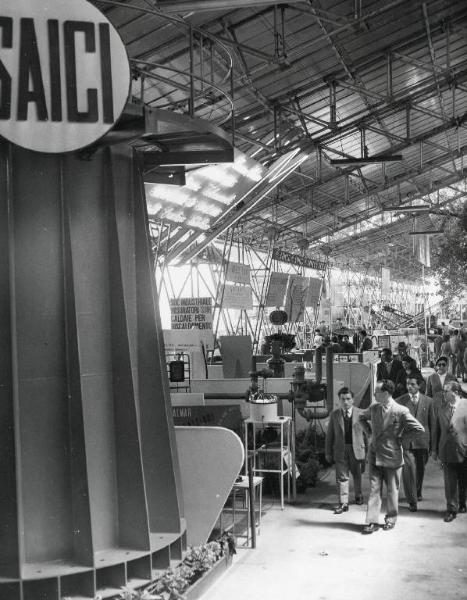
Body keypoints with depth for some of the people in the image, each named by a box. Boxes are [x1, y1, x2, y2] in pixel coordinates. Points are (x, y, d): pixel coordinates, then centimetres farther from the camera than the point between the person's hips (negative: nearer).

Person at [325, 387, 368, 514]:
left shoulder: (360, 413, -4)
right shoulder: (334, 414, 0)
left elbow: (365, 433, 0)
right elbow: (329, 435, 4)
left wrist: (366, 451, -1)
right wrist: (328, 453, 2)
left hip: (356, 449, 0)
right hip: (340, 450, 0)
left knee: (357, 475, 16)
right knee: (342, 477, -1)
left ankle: (358, 496, 38)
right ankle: (343, 503, 5)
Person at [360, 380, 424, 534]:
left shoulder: (401, 411, -15)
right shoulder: (373, 407, 1)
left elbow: (419, 429, -14)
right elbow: (362, 417, 23)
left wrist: (401, 437, -8)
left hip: (392, 457, -4)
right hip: (374, 456, 4)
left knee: (392, 490, 11)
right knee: (374, 489, 3)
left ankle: (391, 519, 26)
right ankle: (372, 522, 6)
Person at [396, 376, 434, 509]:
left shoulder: (428, 401, 4)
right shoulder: (400, 401, 0)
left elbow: (432, 423, 7)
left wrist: (431, 444, 6)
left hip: (422, 442, 2)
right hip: (406, 442, -2)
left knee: (420, 470, 16)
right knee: (409, 470, -12)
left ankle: (418, 492, 41)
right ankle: (412, 501, -6)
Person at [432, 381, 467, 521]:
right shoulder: (442, 409, 5)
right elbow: (437, 430, 10)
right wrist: (435, 449, 8)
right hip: (447, 452, 2)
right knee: (450, 483, 2)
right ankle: (452, 510, 12)